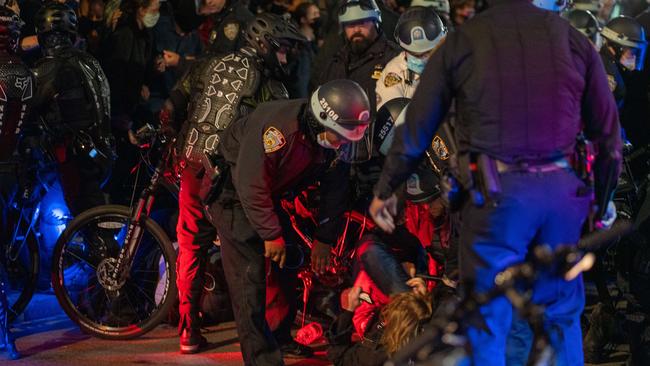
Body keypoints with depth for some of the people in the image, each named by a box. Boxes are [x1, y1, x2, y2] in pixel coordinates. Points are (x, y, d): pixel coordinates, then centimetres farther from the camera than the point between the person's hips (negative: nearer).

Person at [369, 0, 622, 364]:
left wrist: (386, 190, 20)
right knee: (562, 314, 14)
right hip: (561, 189, 2)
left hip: (496, 192, -2)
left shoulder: (461, 42, 2)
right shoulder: (573, 38, 6)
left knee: (490, 317, 6)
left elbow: (416, 129, 7)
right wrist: (605, 197, 22)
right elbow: (607, 131, 9)